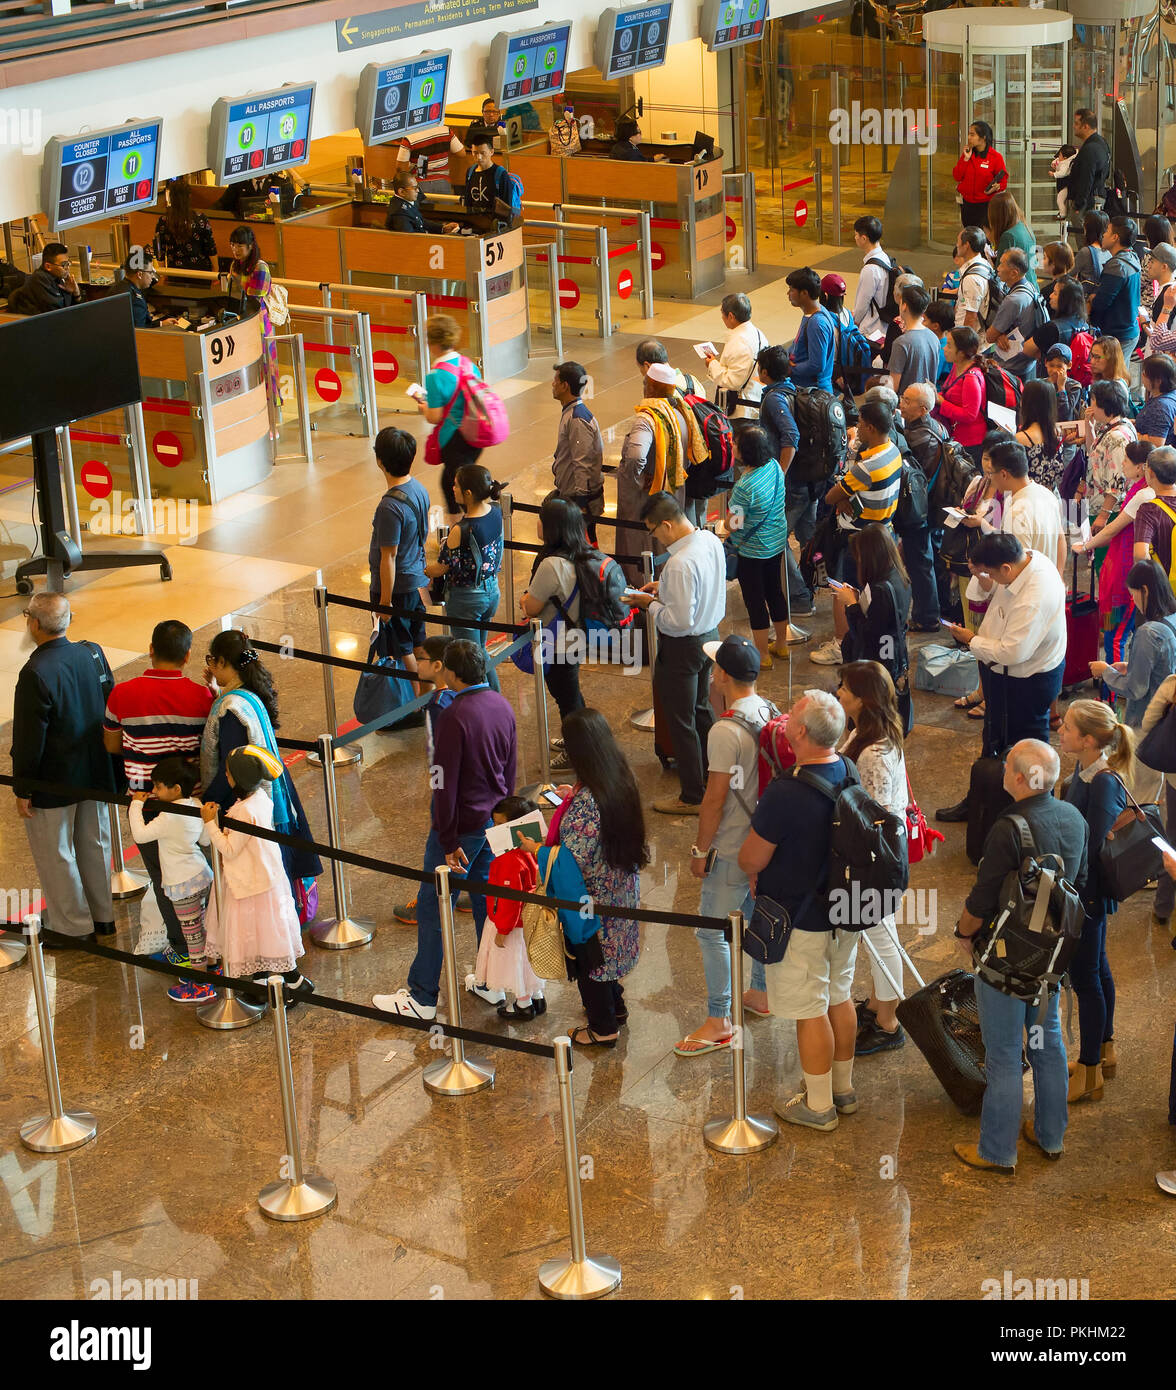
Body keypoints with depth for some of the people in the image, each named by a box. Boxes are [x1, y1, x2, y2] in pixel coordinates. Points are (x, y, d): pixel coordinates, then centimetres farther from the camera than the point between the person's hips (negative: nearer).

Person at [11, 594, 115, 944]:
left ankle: (74, 926, 20)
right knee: (94, 844, 21)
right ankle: (102, 915, 36)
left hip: (53, 783, -7)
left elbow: (28, 740, -21)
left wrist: (22, 789, -11)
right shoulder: (93, 654, -6)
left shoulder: (35, 673, -26)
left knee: (55, 854, 10)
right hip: (95, 772, 7)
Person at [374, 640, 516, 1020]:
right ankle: (492, 982, 28)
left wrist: (448, 842, -16)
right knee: (487, 899, 19)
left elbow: (445, 784, -21)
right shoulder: (502, 707, 1)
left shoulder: (454, 717, -23)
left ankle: (421, 998, 7)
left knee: (433, 907, 1)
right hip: (494, 819, 8)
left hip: (463, 824, -8)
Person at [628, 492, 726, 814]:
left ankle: (693, 797, 19)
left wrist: (651, 605, -14)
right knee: (702, 710, 26)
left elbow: (679, 621, -30)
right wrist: (664, 587, 7)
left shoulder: (680, 564, -32)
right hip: (711, 634, 9)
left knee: (681, 722, 7)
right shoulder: (711, 540, -4)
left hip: (682, 647, -9)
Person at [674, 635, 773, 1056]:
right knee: (758, 915, 24)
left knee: (711, 930, 1)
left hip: (732, 848, -9)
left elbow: (715, 797, -21)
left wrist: (700, 850, -12)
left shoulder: (725, 731, -26)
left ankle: (719, 1022, 7)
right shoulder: (770, 713, -2)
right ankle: (763, 991, 41)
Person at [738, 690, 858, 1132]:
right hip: (844, 909, 8)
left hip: (800, 919, -8)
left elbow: (751, 860, -19)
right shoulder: (849, 773, -4)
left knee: (810, 1011, 6)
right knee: (839, 996, 21)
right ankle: (843, 1087, 36)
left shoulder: (786, 793, -30)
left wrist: (756, 877, 5)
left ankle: (818, 1105, 18)